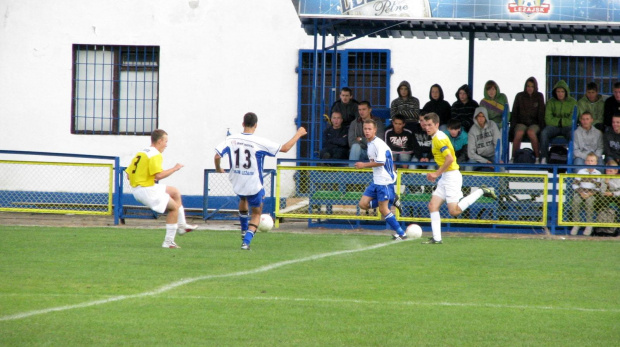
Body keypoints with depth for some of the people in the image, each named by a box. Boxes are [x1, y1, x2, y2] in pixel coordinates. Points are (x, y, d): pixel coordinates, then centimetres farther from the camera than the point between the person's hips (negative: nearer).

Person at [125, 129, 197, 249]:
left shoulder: (140, 153, 13)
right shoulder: (155, 155, -15)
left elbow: (128, 173, 11)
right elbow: (158, 175, -27)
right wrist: (174, 169, -14)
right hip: (147, 190, -10)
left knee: (175, 192, 22)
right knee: (175, 207, 0)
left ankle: (182, 225, 27)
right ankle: (168, 242, -1)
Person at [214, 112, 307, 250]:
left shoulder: (231, 140, -8)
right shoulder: (260, 143, -15)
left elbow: (217, 156, -11)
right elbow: (285, 148, -9)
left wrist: (218, 168, 12)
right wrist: (298, 134, 4)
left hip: (237, 183, 4)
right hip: (254, 186, -4)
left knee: (243, 199, 37)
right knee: (257, 213, 14)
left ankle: (244, 230, 45)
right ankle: (246, 241, -4)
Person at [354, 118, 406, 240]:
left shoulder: (378, 144, -16)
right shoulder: (370, 143, 14)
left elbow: (381, 162, -24)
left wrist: (364, 165, -17)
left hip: (384, 180, -10)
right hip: (376, 180, 10)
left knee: (383, 209, -7)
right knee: (363, 204, 3)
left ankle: (401, 234, 2)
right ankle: (392, 200, 10)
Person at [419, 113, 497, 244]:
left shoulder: (439, 138, -16)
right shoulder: (436, 137, 14)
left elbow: (449, 159, -24)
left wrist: (437, 173, -16)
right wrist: (436, 173, 16)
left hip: (451, 177, -10)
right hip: (445, 178, 10)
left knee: (454, 211, -11)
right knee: (433, 206, 3)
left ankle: (481, 191, -1)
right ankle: (436, 238, 2)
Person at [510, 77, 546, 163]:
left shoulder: (539, 96, 8)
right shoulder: (519, 96, 9)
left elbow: (541, 113, 7)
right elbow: (514, 112, 10)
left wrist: (541, 126, -5)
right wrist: (513, 124, -2)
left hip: (534, 123, -1)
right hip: (521, 123, 1)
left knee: (531, 132, -36)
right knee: (519, 133, -34)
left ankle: (537, 158, -30)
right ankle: (513, 157, -28)